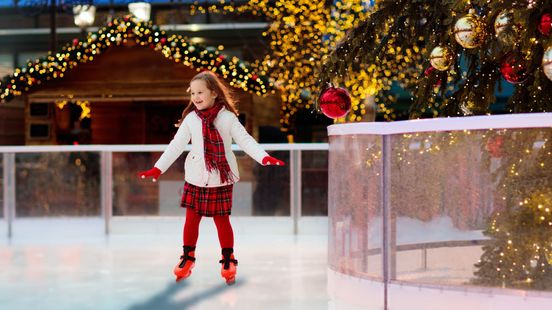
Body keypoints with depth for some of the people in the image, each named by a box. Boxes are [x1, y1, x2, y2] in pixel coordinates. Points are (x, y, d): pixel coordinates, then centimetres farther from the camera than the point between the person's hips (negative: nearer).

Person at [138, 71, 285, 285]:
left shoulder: (227, 117, -6)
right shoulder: (191, 119, -1)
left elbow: (245, 140, -7)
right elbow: (177, 145, -1)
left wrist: (264, 158, -21)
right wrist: (158, 168, -7)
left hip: (221, 179, -2)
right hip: (195, 178, 2)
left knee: (222, 219, 3)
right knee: (192, 218, 7)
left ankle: (228, 260, 18)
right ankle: (187, 257, 22)